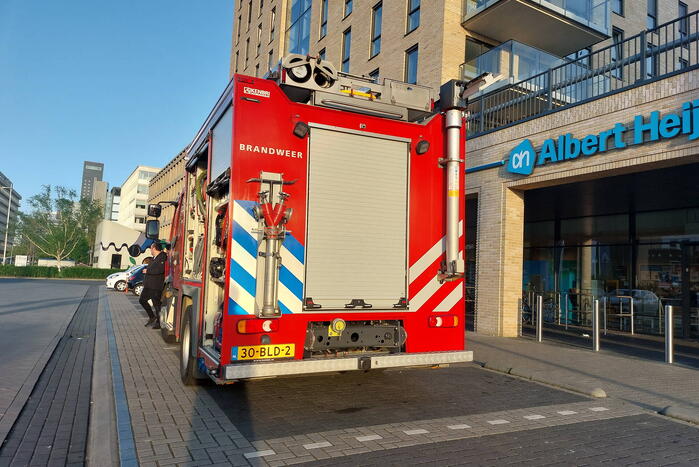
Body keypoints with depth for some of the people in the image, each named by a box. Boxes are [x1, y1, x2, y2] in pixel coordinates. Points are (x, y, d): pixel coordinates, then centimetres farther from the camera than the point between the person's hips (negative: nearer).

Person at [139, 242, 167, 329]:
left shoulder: (162, 257, -15)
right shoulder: (155, 258, 16)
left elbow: (160, 269, -30)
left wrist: (147, 271, -19)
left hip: (156, 286, -10)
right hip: (148, 285, 10)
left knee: (156, 304, -2)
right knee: (142, 300, 16)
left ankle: (159, 323, 8)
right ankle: (152, 317, 26)